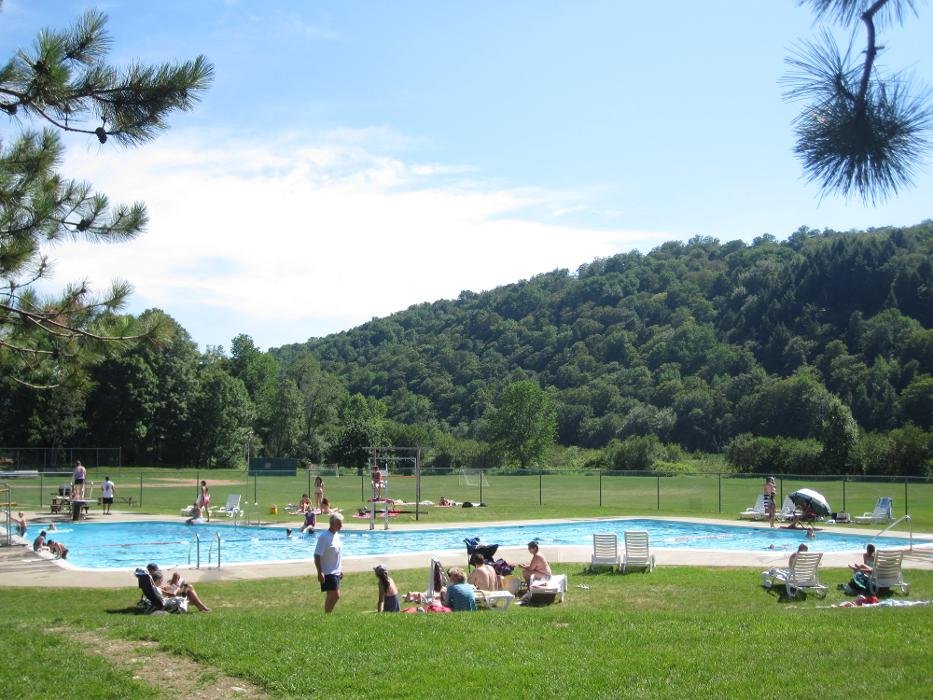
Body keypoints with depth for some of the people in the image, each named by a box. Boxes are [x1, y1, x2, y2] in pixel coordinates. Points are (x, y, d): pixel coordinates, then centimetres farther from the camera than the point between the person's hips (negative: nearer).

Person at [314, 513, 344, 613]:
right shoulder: (324, 537, -17)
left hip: (336, 572, 9)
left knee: (331, 596, 13)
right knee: (335, 595, -13)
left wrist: (341, 569, 22)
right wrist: (320, 572, -24)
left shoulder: (337, 535, 10)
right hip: (328, 572, -9)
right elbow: (317, 556, -20)